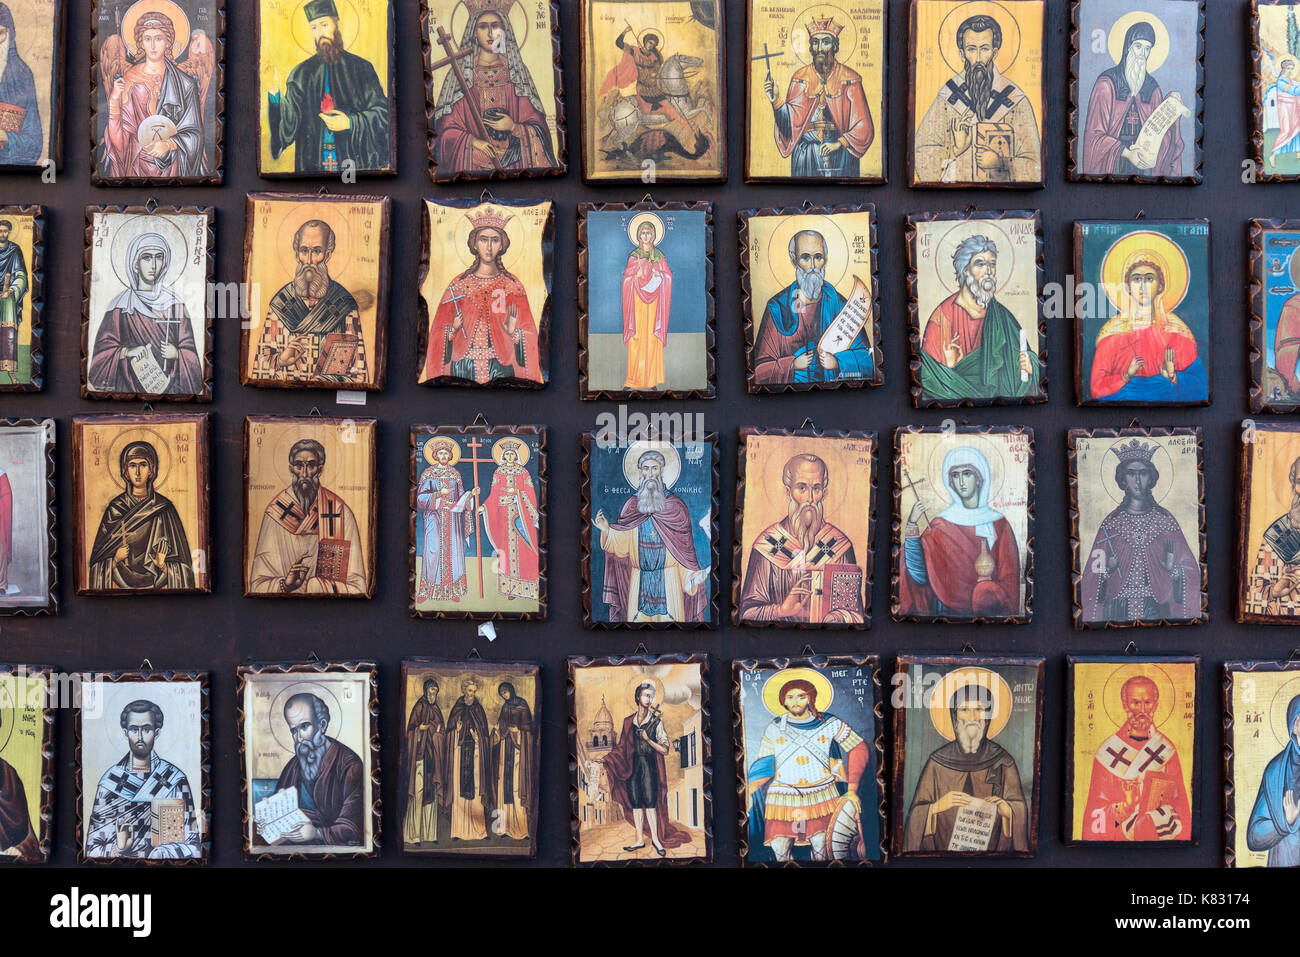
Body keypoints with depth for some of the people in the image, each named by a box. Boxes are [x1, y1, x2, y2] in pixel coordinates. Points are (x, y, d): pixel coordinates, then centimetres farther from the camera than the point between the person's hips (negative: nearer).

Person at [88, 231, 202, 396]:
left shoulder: (175, 303, 4)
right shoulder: (122, 305, -1)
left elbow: (189, 349, 6)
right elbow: (103, 350, -1)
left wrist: (176, 353, -13)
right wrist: (126, 352, -17)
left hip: (169, 385, 2)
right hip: (129, 385, -1)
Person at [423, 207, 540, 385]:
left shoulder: (513, 286, 3)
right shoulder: (458, 285, 4)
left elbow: (528, 335, 5)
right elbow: (439, 331, 8)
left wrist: (513, 333, -14)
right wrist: (453, 330, -12)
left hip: (501, 370, 0)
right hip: (463, 368, 1)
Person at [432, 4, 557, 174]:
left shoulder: (517, 71, 10)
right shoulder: (460, 73, 6)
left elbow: (537, 127, 8)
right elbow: (447, 129, 2)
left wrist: (513, 127, -11)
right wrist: (473, 141, -14)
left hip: (515, 162, 1)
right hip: (473, 164, -1)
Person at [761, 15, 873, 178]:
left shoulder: (849, 78, -2)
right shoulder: (800, 78, 3)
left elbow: (864, 127, -5)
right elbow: (791, 122, -5)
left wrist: (839, 143, -18)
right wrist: (775, 102, -21)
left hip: (842, 153, -1)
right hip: (806, 156, 1)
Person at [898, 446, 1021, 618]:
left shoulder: (998, 525, 3)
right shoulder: (941, 526, 3)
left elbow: (1009, 580, 7)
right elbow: (920, 576, -7)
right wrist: (911, 526, -13)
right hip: (949, 611, 1)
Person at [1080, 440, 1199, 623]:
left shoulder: (1165, 519, 4)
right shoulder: (1111, 522, 4)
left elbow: (1189, 567, 4)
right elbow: (1092, 573, 6)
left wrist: (1173, 568, -14)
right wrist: (1106, 569, -13)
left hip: (1158, 610, 0)